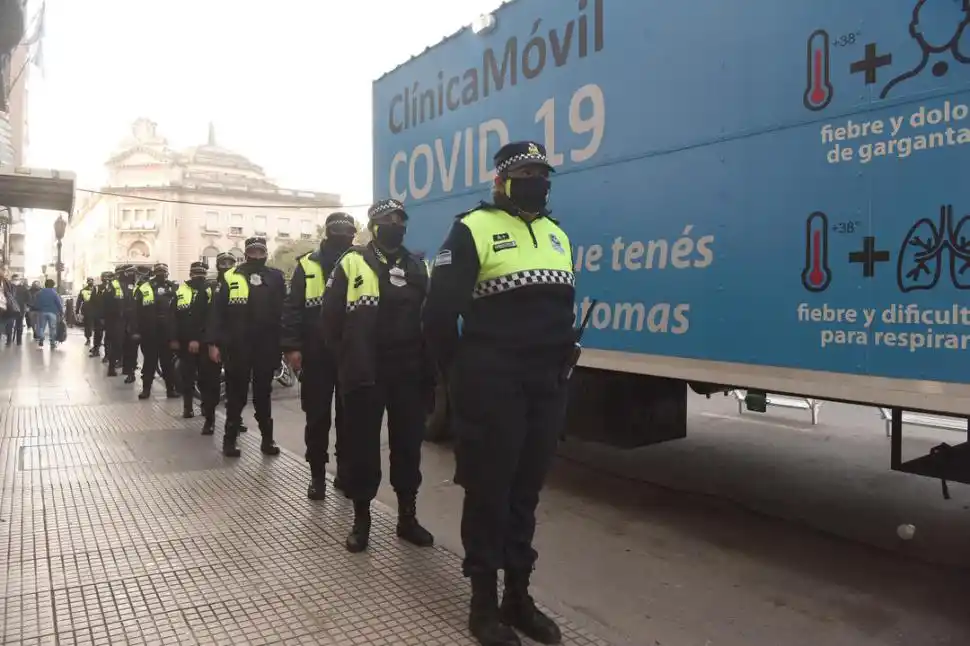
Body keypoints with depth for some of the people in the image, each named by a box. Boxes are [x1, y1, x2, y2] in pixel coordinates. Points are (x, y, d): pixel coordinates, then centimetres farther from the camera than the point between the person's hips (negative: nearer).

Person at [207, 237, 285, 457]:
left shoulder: (276, 277, 4)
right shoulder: (230, 277, 0)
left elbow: (284, 312, 1)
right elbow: (217, 312, -2)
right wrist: (213, 342, -8)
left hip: (266, 348, 1)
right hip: (236, 347, -1)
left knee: (263, 393, 12)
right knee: (236, 393, 9)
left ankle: (267, 438, 20)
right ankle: (230, 438, 18)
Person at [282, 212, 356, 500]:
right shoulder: (306, 266, 2)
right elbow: (292, 309, -1)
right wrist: (291, 347, -9)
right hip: (316, 355, -1)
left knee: (348, 416, 11)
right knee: (317, 417, 6)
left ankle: (345, 470, 24)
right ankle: (317, 473, 18)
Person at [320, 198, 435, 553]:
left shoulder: (416, 267, 11)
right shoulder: (352, 263, 0)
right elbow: (330, 317, 1)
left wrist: (426, 367, 6)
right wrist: (346, 357, 2)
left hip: (408, 374, 3)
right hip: (364, 374, -3)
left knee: (408, 445, 9)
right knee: (362, 447, 5)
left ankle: (407, 516, 23)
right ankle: (361, 518, 20)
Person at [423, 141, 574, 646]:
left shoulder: (556, 235, 16)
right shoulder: (473, 229, -7)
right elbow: (439, 313, -9)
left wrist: (560, 368, 13)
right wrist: (461, 376, -2)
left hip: (546, 388, 7)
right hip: (493, 388, -6)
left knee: (525, 494, 15)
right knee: (489, 494, 4)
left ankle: (518, 597, 29)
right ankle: (484, 603, 20)